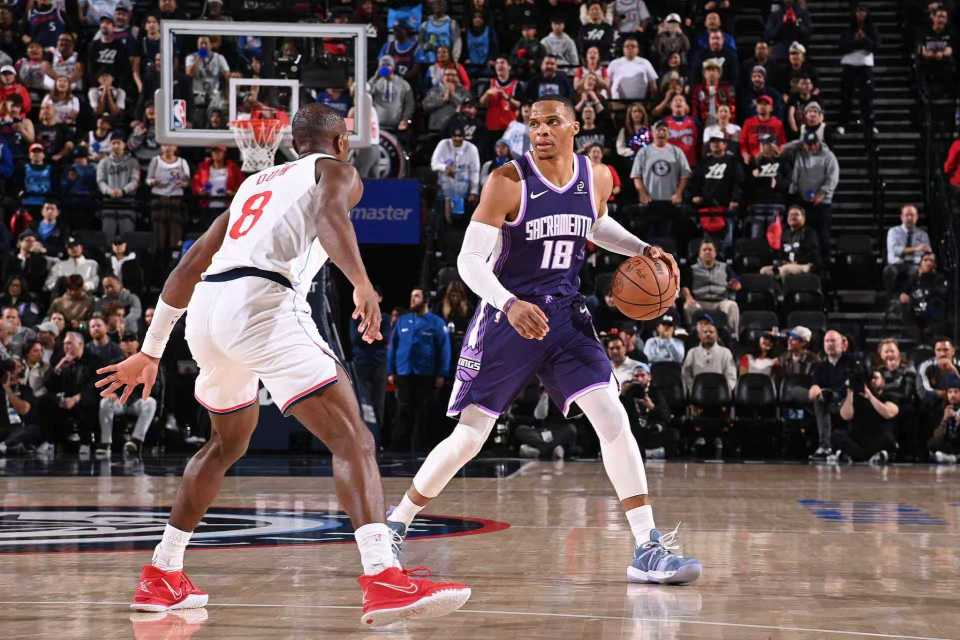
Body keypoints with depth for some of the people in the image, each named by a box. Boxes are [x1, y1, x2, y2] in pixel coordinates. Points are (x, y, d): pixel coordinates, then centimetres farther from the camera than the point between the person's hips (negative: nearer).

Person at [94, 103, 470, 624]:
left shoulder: (256, 182, 34)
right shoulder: (336, 171, 15)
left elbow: (190, 265, 33)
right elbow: (330, 214, -12)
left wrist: (150, 352, 36)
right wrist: (363, 284, -27)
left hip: (206, 308, 7)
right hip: (261, 303, -7)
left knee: (228, 443, 30)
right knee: (352, 440, -10)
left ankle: (160, 578, 36)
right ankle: (383, 581, -28)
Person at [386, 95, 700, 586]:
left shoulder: (597, 179, 1)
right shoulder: (508, 182, -14)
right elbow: (469, 259, -18)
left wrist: (641, 249, 10)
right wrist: (511, 305, -33)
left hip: (565, 315, 4)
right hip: (508, 316, -4)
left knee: (613, 420, -11)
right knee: (469, 437, -1)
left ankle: (647, 550, -9)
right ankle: (395, 526, 21)